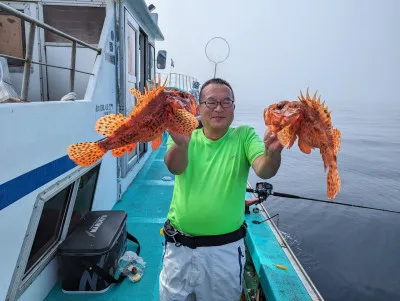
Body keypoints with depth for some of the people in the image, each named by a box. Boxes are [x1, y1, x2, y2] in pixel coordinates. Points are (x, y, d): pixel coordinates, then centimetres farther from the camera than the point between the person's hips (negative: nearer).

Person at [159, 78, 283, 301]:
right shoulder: (186, 135, -6)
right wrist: (181, 144, -47)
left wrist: (272, 153, -44)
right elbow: (175, 167, -25)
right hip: (179, 246, 1)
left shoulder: (244, 136, -6)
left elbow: (264, 171, -21)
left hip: (226, 248, 0)